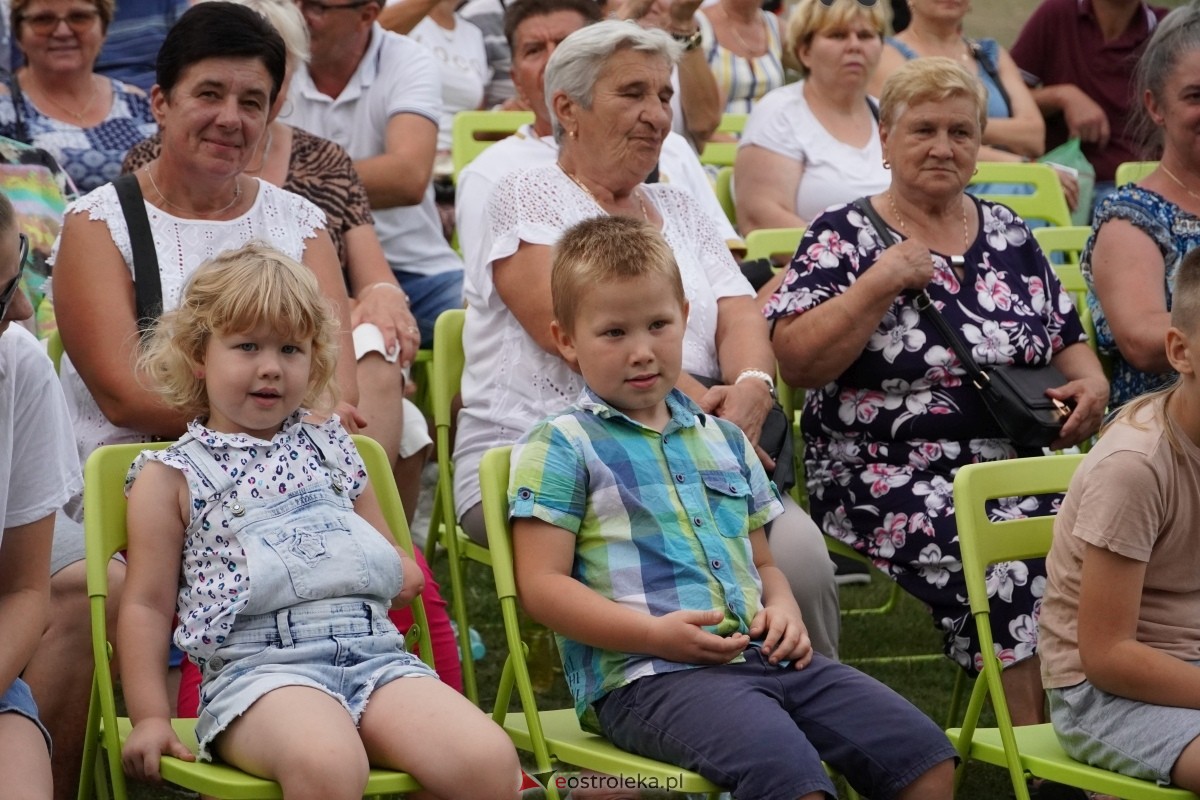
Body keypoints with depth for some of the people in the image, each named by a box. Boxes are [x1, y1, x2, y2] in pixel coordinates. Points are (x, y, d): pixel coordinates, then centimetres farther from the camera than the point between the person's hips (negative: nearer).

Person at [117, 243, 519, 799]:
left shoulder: (330, 447, 25)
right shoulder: (172, 476, 12)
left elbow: (399, 571, 33)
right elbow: (148, 605, 10)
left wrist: (397, 573, 9)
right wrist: (150, 719, 2)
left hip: (374, 652, 5)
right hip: (258, 665, -4)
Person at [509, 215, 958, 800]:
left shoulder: (723, 440, 23)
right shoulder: (561, 446, 2)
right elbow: (541, 585, -5)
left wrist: (784, 611, 6)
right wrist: (655, 634, -16)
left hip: (759, 656, 7)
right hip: (642, 674, -7)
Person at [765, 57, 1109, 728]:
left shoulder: (1010, 236, 18)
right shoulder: (843, 238, 3)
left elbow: (1067, 341, 24)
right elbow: (796, 361, -9)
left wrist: (1091, 382, 3)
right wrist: (883, 282, -14)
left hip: (1015, 467, 5)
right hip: (891, 483, -5)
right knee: (1014, 564, -31)